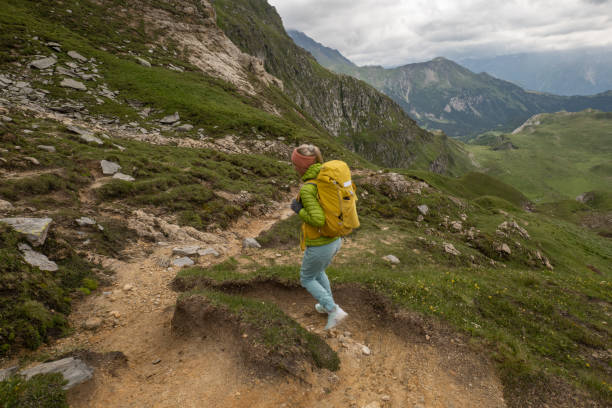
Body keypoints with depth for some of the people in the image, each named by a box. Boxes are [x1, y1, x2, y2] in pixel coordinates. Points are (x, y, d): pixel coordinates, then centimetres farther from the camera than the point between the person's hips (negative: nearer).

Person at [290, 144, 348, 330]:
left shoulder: (306, 189, -26)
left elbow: (318, 220, -32)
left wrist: (299, 210, -14)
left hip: (319, 245, -7)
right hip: (335, 240, 8)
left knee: (306, 279, 21)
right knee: (318, 272, 34)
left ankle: (334, 311, 16)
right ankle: (328, 305, 46)